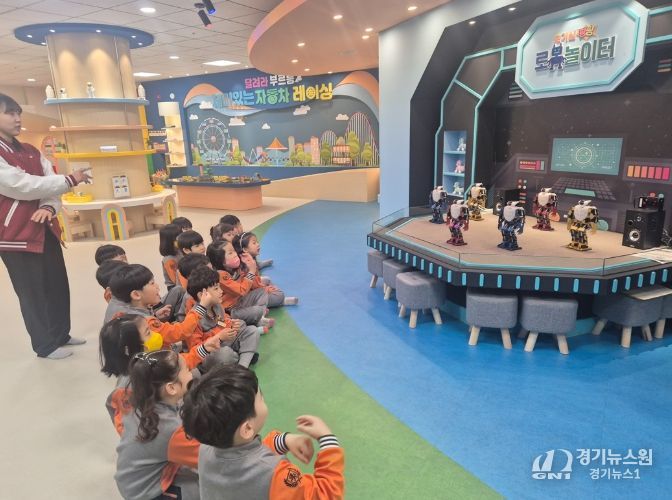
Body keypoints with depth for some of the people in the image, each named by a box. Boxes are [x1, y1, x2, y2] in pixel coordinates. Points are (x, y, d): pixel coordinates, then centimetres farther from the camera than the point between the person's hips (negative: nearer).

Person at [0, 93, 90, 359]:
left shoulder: (31, 152, 12)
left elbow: (48, 181, 6)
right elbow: (24, 186, -20)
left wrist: (49, 208, -14)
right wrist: (70, 180, -17)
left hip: (44, 228, 7)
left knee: (58, 285, 13)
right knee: (32, 292, 3)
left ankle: (61, 334, 30)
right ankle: (45, 345, 17)